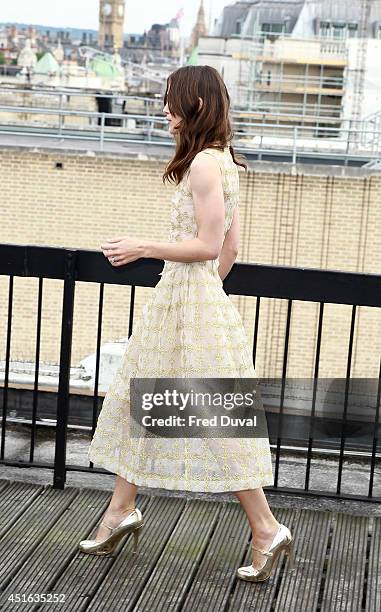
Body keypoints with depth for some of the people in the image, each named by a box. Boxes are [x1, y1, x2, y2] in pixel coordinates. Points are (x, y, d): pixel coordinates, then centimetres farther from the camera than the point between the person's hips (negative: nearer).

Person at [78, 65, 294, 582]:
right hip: (183, 300, 10)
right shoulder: (223, 160, 12)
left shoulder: (204, 162, -17)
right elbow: (231, 248, 15)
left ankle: (267, 529, 4)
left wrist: (143, 248, -14)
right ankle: (122, 510, 26)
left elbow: (207, 246, -21)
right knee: (137, 399, 16)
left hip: (190, 303, -10)